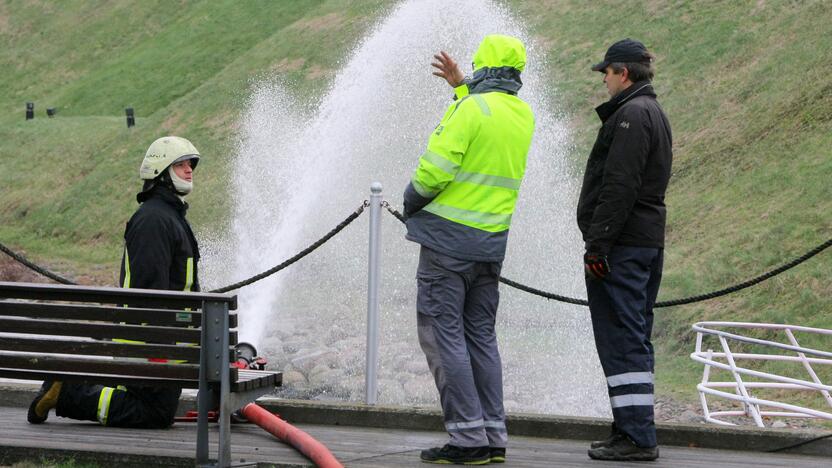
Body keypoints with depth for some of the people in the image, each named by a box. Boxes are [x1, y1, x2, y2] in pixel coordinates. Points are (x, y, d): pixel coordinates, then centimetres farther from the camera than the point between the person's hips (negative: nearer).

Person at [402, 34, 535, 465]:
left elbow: (435, 170, -19)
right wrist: (460, 87, 38)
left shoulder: (469, 110, -14)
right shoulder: (524, 116, 10)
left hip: (449, 237, -7)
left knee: (443, 334, -4)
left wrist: (411, 203, 0)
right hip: (492, 242, 7)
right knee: (481, 337, 13)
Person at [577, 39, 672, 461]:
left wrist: (597, 244, -19)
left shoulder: (630, 115, -13)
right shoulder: (655, 114, 19)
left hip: (621, 247, -10)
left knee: (621, 340, -9)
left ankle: (635, 435, -12)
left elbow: (619, 187, -20)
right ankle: (634, 431, 17)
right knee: (635, 340, 13)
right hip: (650, 242, 10)